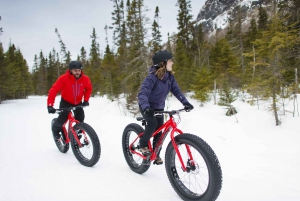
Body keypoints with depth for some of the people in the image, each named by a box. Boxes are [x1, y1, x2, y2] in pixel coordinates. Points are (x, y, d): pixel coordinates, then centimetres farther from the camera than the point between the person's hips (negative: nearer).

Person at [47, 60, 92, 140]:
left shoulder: (85, 79, -19)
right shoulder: (64, 78, -27)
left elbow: (89, 89, 0)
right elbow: (54, 90, -29)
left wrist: (86, 100, -9)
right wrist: (50, 105, -36)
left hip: (78, 103, 3)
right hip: (66, 102, -3)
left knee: (80, 120, -4)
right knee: (63, 117, -19)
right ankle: (55, 130, 14)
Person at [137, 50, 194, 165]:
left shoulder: (170, 76, -9)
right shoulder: (152, 77, -29)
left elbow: (176, 90, -8)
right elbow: (142, 94, -37)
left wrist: (186, 103, -22)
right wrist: (146, 107, -54)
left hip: (159, 107, 6)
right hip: (147, 108, -5)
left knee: (159, 132, 2)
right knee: (152, 123, -30)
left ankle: (156, 155, 21)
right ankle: (143, 145, -5)